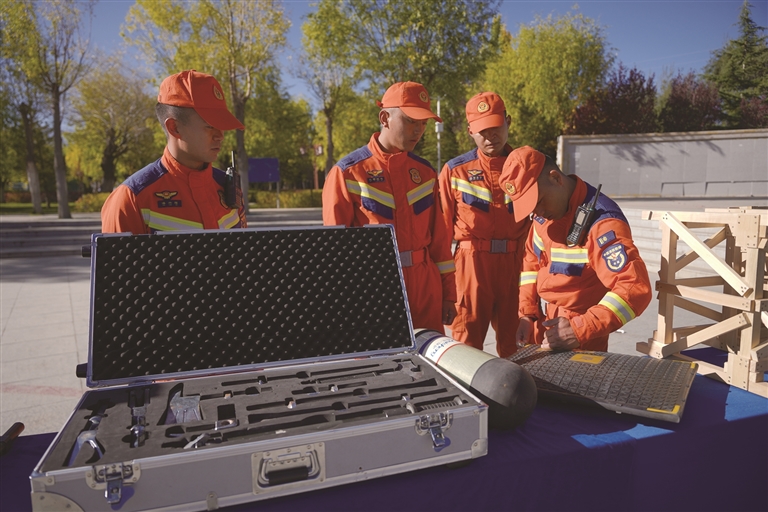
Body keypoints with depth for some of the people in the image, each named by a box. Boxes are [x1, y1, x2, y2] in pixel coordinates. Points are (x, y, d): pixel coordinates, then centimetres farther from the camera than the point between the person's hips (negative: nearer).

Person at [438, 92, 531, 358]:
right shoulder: (455, 170, 3)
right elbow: (443, 226, 5)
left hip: (516, 263, 2)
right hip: (472, 262, -2)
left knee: (515, 342, 11)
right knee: (467, 341, 2)